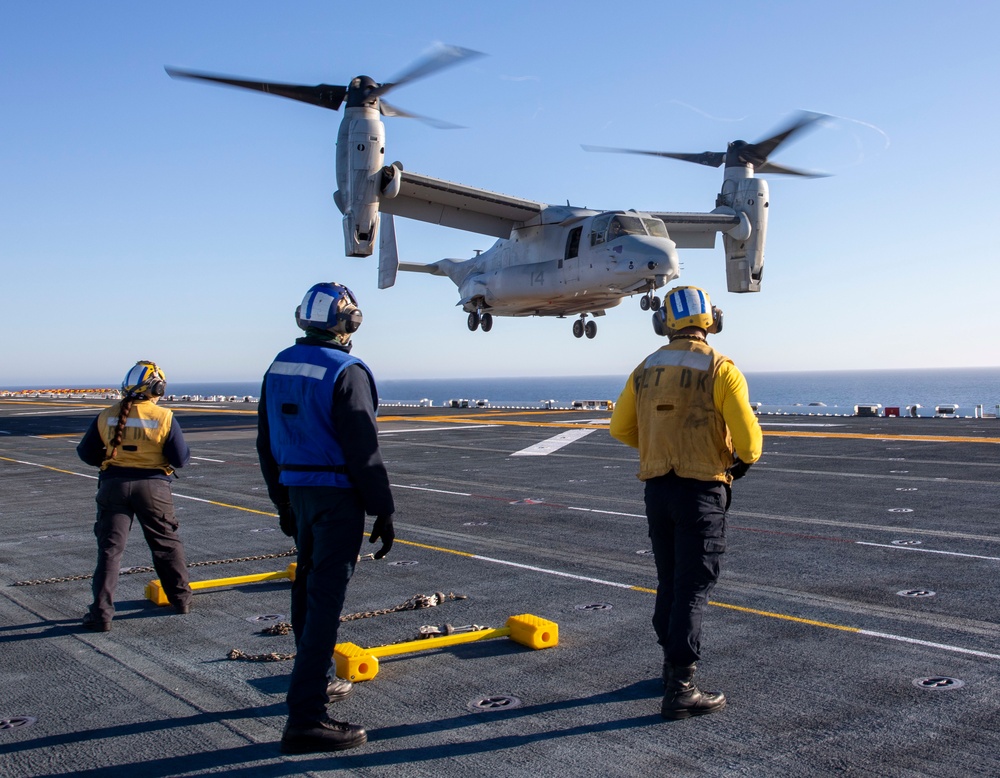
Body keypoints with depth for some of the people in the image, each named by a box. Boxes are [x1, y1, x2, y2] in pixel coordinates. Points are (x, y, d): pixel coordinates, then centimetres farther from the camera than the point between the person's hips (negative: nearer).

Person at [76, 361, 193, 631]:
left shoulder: (106, 416, 1)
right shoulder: (164, 417, -8)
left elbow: (85, 452, 8)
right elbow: (181, 459, -7)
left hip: (113, 485, 1)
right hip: (152, 486, -1)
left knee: (109, 548, 4)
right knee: (166, 544, 16)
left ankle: (101, 613, -2)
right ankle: (181, 598, 28)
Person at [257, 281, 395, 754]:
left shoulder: (280, 366, 9)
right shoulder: (346, 372, -15)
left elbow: (266, 442, 14)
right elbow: (362, 451, -18)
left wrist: (282, 501, 22)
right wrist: (383, 511, -11)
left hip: (297, 492, 8)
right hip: (337, 495, -8)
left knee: (308, 588, 20)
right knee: (326, 598, -7)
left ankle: (314, 683, 36)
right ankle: (305, 717, -7)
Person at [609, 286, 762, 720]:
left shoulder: (646, 370, 6)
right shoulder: (720, 370, -10)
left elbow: (621, 428, 11)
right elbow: (747, 435, -16)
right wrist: (744, 461, 6)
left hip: (657, 487, 5)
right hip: (702, 491, -5)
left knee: (669, 582, 19)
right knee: (692, 588, -2)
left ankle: (673, 664, 33)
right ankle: (680, 691, -1)